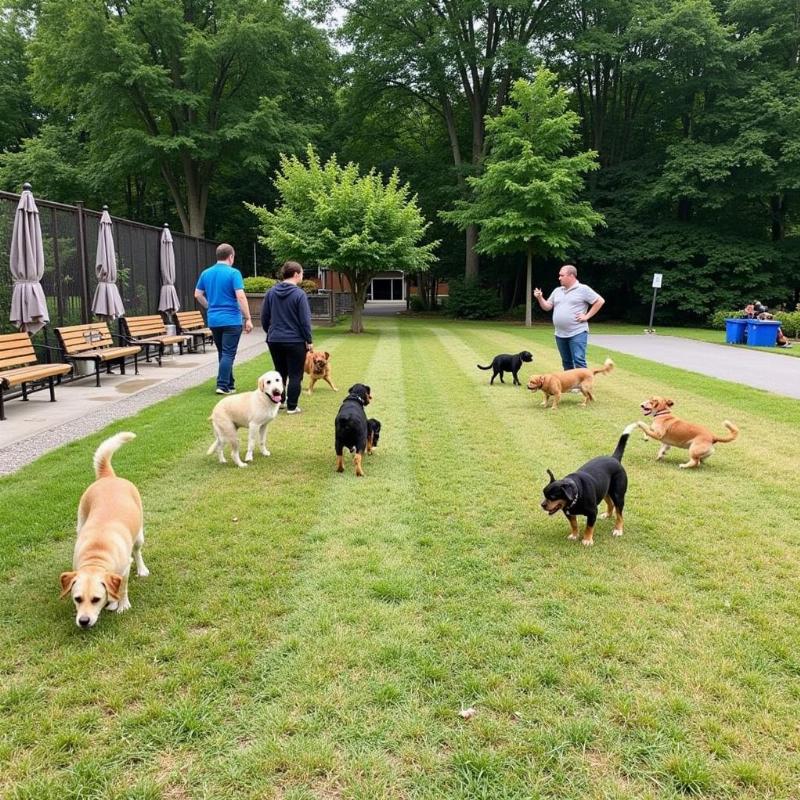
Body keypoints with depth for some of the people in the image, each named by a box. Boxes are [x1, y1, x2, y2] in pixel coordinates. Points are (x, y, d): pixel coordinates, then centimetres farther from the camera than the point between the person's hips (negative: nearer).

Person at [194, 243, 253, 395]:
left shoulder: (206, 273, 8)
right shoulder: (233, 273, -10)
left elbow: (198, 295, 15)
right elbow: (241, 296, -17)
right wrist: (248, 318, -13)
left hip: (213, 320, 6)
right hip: (231, 320, -6)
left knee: (223, 353, 15)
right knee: (228, 354, -3)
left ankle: (229, 385, 22)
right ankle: (222, 385, -8)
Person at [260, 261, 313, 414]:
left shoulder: (271, 292, 2)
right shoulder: (299, 294, -13)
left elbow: (264, 317, 8)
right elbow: (305, 321, -13)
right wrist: (309, 341, -3)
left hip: (274, 340, 5)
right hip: (295, 341, -5)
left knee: (280, 372, 20)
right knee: (295, 375, 4)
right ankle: (292, 406, 6)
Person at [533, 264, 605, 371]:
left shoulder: (583, 289, -5)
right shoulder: (557, 291, 13)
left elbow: (600, 301, -4)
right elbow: (547, 307, 16)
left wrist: (587, 316, -7)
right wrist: (540, 298, -2)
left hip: (577, 333, -6)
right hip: (560, 334, 6)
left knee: (579, 361, -12)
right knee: (566, 363, 13)